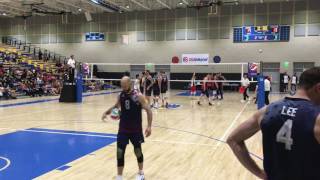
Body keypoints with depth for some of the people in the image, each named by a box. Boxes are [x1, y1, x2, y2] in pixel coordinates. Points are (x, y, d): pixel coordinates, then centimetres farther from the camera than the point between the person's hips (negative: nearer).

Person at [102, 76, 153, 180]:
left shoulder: (138, 96, -15)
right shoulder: (121, 95, -1)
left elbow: (148, 110, -12)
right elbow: (116, 106, 16)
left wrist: (149, 126, -19)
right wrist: (107, 112, -3)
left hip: (136, 129, -3)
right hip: (123, 129, 3)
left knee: (138, 151, 10)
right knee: (120, 152, -2)